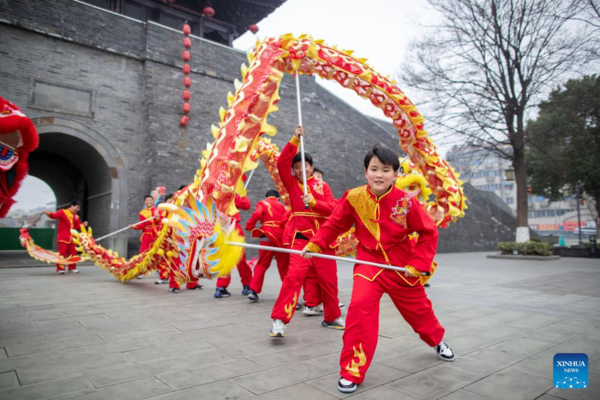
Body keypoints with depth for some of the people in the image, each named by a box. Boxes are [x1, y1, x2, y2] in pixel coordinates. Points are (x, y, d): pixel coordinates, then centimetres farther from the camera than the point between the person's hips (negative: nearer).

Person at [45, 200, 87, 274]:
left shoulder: (76, 216, 16)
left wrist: (83, 224, -4)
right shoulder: (63, 212, 0)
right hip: (63, 237, -6)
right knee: (62, 253, -6)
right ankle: (60, 268, 0)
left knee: (73, 253, 8)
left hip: (72, 238, 6)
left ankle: (72, 267, 16)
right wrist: (49, 214, -36)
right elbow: (54, 215, -16)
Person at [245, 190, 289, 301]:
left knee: (262, 264, 9)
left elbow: (257, 214, -13)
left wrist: (249, 226, -1)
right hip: (281, 238, 1)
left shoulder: (262, 203, 8)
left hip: (267, 237, -1)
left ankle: (253, 291, 3)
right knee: (284, 266, 12)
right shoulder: (281, 205, 13)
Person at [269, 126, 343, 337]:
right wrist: (295, 140, -12)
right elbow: (281, 163, -8)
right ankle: (279, 320, -12)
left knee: (329, 279, 9)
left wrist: (313, 202, -18)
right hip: (301, 238, -2)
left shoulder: (322, 186, 10)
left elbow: (333, 208, -2)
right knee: (294, 276, -19)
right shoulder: (292, 184, 7)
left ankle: (332, 317, 29)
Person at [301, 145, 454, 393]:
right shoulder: (354, 197, -15)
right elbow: (334, 225, -2)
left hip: (402, 267, 1)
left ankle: (437, 340, 57)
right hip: (369, 263, 0)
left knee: (418, 308, 20)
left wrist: (418, 265, -13)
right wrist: (314, 245, -10)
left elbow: (429, 233, -8)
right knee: (360, 307, -23)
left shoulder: (406, 202, -18)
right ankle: (352, 371, -4)